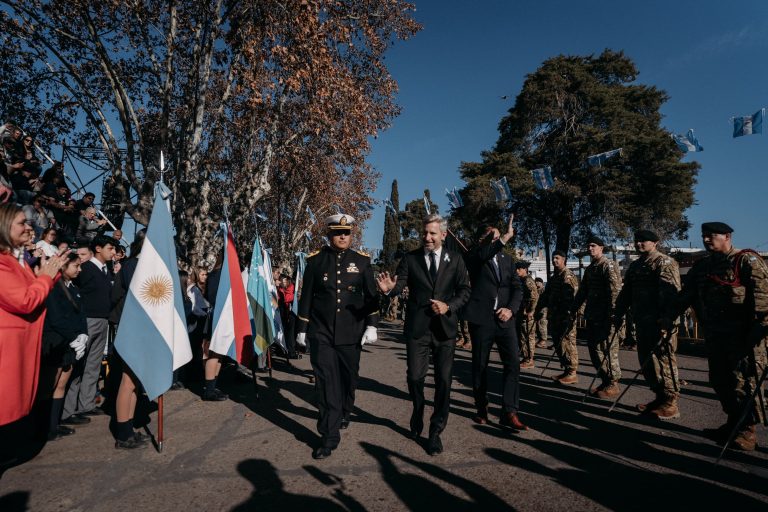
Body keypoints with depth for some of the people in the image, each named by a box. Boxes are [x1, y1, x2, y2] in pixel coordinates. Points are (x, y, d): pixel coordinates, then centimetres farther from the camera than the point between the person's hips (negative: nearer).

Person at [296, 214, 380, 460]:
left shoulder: (362, 260, 1)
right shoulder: (315, 260, 0)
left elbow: (371, 295, 3)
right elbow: (306, 297, 4)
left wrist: (371, 325, -4)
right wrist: (302, 329, 4)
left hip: (351, 333, 1)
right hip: (321, 333, -1)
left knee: (349, 377, 15)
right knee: (326, 382, -3)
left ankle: (344, 413, 43)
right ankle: (329, 436, 6)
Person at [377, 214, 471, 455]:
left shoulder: (455, 259, 3)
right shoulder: (410, 259, 1)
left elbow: (464, 290, 2)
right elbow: (400, 283, -11)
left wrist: (449, 306, -14)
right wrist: (389, 288, -34)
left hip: (444, 326, 1)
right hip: (417, 327, 0)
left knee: (443, 380, 6)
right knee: (415, 377, 5)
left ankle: (436, 431, 24)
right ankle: (417, 417, 37)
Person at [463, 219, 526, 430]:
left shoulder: (507, 260, 15)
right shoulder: (475, 257, 2)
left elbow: (518, 288, 9)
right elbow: (482, 254, -24)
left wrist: (511, 309, -7)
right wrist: (505, 238, -29)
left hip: (504, 319, 4)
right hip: (481, 319, -3)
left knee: (513, 364, -5)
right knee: (479, 366, 8)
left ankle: (510, 412, 3)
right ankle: (481, 408, 24)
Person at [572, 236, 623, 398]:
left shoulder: (609, 265, -7)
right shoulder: (589, 269, 17)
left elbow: (615, 291, -16)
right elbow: (582, 291, 21)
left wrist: (611, 314, -23)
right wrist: (573, 310, 18)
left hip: (605, 317, -8)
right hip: (591, 316, 8)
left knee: (608, 350, -3)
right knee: (594, 348, 10)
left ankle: (613, 384, 8)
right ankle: (605, 381, 21)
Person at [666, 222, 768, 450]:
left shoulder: (747, 260, -5)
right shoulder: (701, 266, 15)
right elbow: (686, 293, 15)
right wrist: (670, 316, 7)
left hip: (743, 333, -7)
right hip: (714, 334, 7)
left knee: (743, 380, -2)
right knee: (719, 380, 11)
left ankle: (747, 431, 10)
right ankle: (733, 424, 24)